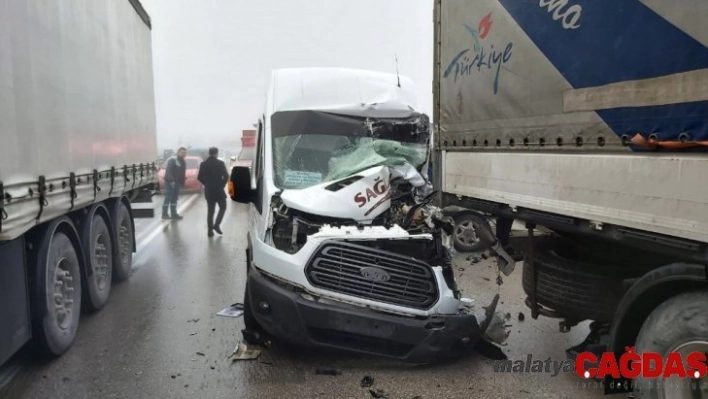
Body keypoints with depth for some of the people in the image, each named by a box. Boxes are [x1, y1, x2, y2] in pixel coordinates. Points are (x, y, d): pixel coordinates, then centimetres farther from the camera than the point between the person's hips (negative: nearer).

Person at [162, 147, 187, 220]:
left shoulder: (184, 162, 15)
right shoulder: (172, 160, -11)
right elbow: (168, 171, -19)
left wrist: (182, 182, 10)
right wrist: (171, 181, -26)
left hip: (177, 183, 8)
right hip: (170, 182, -8)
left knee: (174, 199, 11)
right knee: (168, 198, -6)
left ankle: (174, 214, 15)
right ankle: (164, 214, -1)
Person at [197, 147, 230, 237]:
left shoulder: (203, 164, 2)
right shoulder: (220, 163, -9)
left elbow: (199, 177, 2)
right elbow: (226, 176, -13)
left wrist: (207, 184, 14)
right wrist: (222, 184, 3)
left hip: (208, 191, 4)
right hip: (219, 190, -4)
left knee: (210, 211, 10)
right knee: (223, 207, 14)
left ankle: (210, 230, 8)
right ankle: (216, 224, -1)